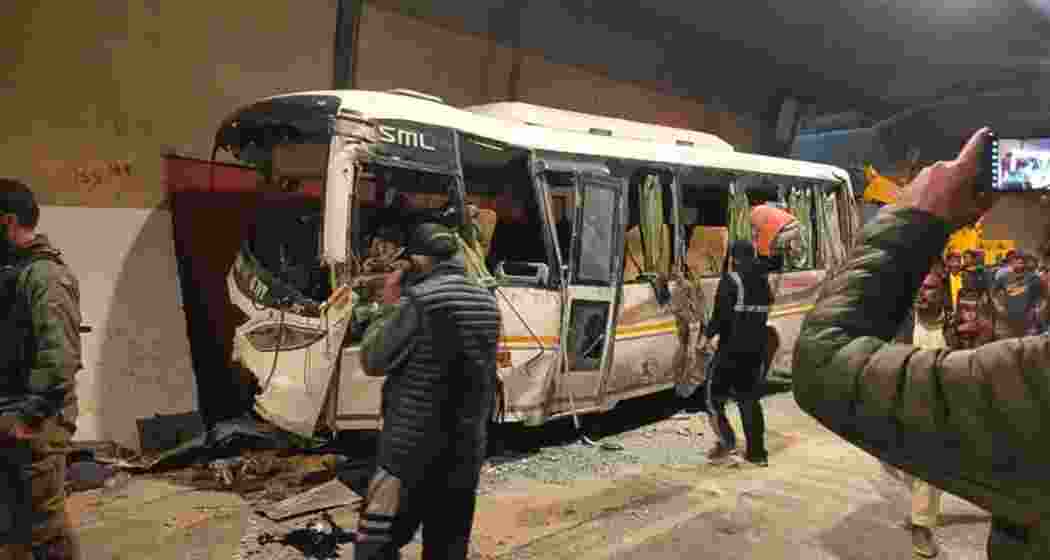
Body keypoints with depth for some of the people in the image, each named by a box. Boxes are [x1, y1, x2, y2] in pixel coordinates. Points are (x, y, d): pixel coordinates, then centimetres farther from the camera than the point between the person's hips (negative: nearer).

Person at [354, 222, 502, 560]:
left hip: (412, 450, -7)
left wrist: (392, 307, 6)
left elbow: (373, 362, -7)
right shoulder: (487, 303, 6)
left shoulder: (420, 299, -15)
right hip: (467, 453, 7)